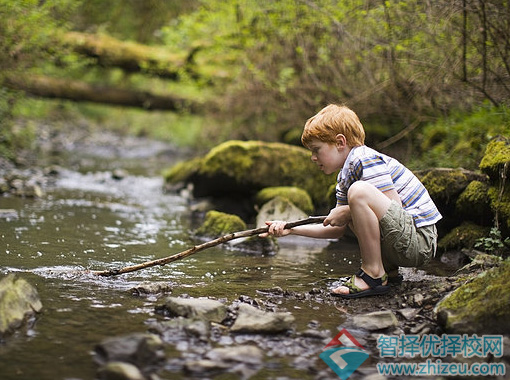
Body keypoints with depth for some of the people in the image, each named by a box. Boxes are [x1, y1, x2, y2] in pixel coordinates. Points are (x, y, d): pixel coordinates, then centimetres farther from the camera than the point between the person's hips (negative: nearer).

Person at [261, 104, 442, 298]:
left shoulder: (367, 160, -14)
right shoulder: (345, 177, 15)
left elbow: (394, 207, -23)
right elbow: (337, 230, 20)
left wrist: (347, 213, -15)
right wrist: (291, 229, 13)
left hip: (421, 239, -10)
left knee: (358, 191, -28)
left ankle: (374, 275, -17)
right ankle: (388, 269, 15)